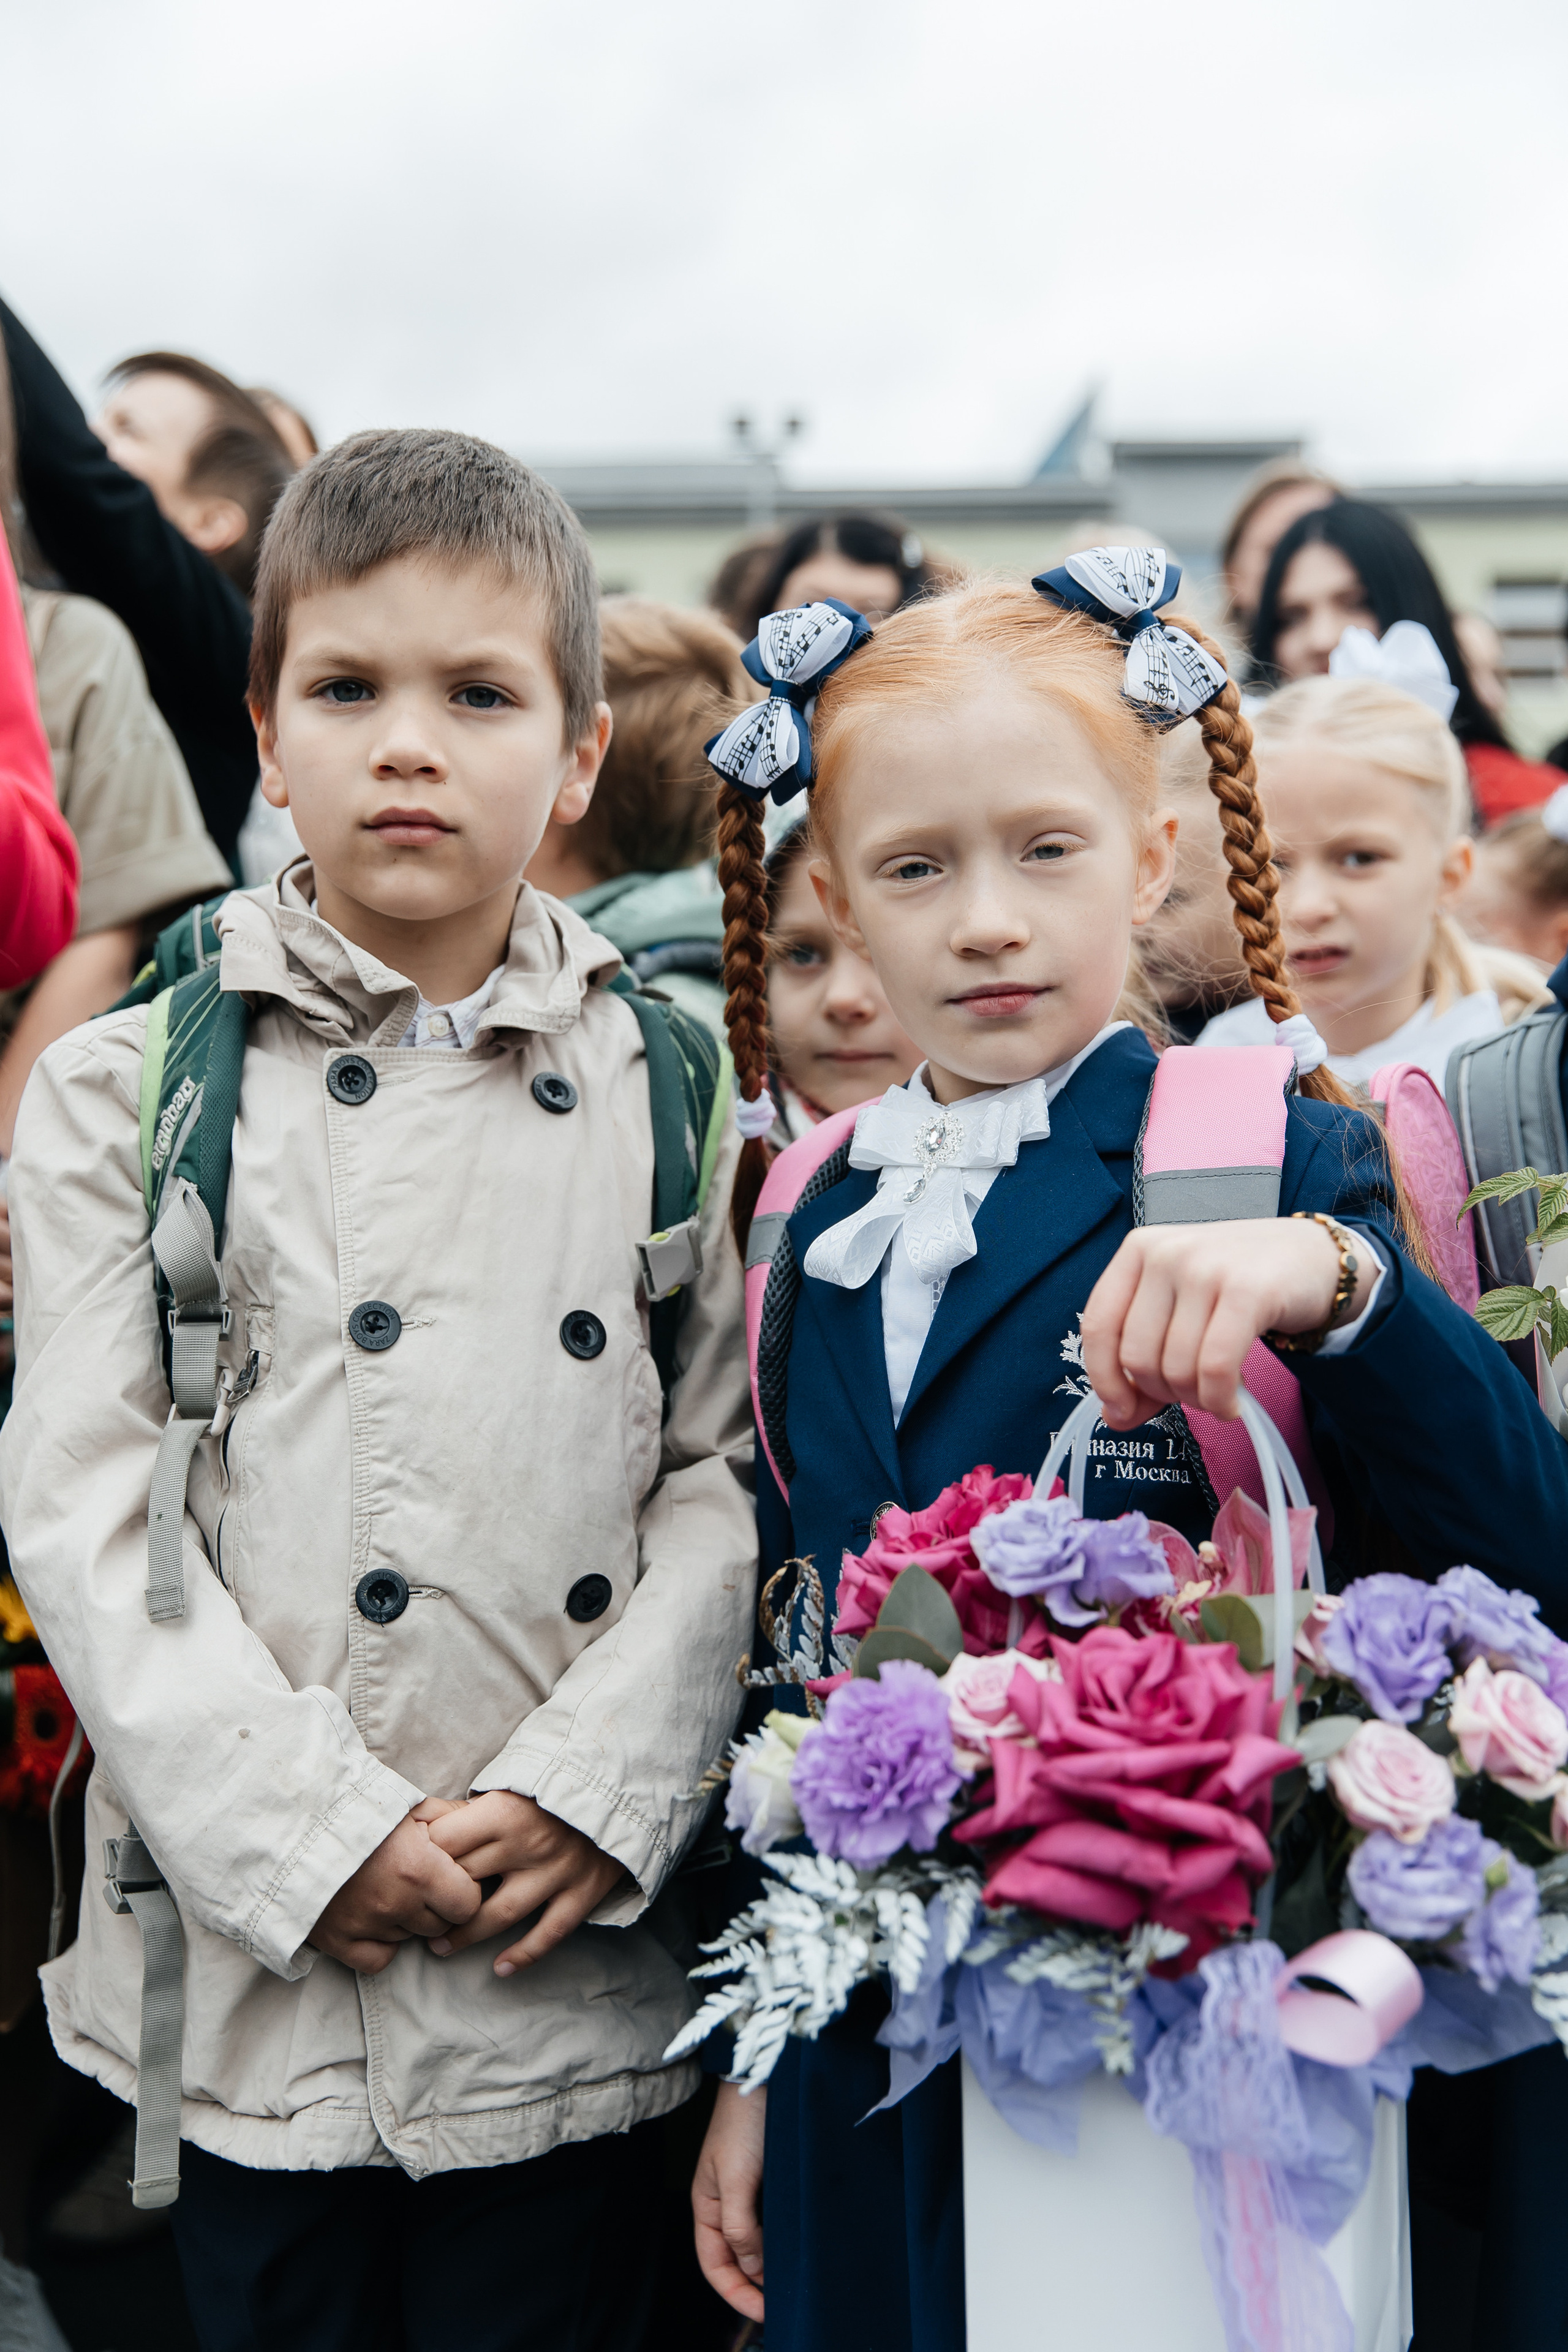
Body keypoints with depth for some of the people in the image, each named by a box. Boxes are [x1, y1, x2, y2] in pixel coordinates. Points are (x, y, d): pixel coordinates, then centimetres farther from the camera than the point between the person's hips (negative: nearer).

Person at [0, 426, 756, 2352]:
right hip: (258, 1966, -1)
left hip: (570, 1963, 1)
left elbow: (727, 1473, 1)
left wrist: (592, 1791, -11)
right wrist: (312, 1833, -13)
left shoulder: (672, 1090, 4)